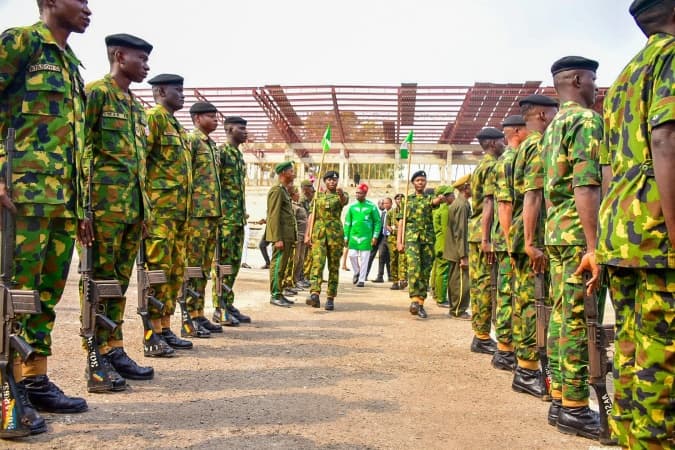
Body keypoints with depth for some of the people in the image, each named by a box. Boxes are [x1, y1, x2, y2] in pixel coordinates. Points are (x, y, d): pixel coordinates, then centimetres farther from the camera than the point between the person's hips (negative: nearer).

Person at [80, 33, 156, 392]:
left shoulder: (137, 106, 21)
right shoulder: (96, 92, -4)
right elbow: (81, 147, -10)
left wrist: (143, 204, 18)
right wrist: (85, 201, -16)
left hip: (134, 205, 8)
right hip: (106, 203, -8)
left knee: (120, 281, 11)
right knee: (99, 280, -4)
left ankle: (114, 350, 18)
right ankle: (96, 361, 2)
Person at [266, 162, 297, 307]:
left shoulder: (284, 191, 21)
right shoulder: (277, 190, -10)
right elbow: (274, 216, -17)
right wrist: (277, 239, -22)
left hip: (287, 236, 10)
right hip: (281, 236, -10)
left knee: (282, 266, 11)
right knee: (278, 265, -7)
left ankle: (279, 294, 16)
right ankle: (275, 296, -4)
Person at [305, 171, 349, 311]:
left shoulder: (341, 196, 7)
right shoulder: (318, 196, 13)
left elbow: (345, 200, -19)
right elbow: (311, 216, 10)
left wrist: (341, 193, -43)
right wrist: (307, 235, 0)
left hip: (336, 234, 0)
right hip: (318, 233, 0)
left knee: (334, 267, 2)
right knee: (317, 263, -15)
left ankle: (330, 298, 9)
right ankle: (314, 295, -28)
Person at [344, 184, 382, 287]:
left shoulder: (372, 206, -2)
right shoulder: (352, 206, 6)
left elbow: (378, 222, 1)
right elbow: (347, 223, 9)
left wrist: (375, 236, -6)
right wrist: (346, 237, 5)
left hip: (366, 236, -2)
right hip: (354, 235, 3)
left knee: (364, 258, 1)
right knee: (352, 255, -2)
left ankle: (361, 280, 10)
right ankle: (356, 272, 25)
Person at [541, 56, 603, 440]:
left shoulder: (554, 126, 21)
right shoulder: (587, 120, -8)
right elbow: (586, 187, -19)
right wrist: (593, 245, -21)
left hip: (556, 232, 9)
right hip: (579, 233, -9)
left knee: (562, 316, 11)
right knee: (580, 321, -6)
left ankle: (560, 400, 17)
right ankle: (575, 408, 0)